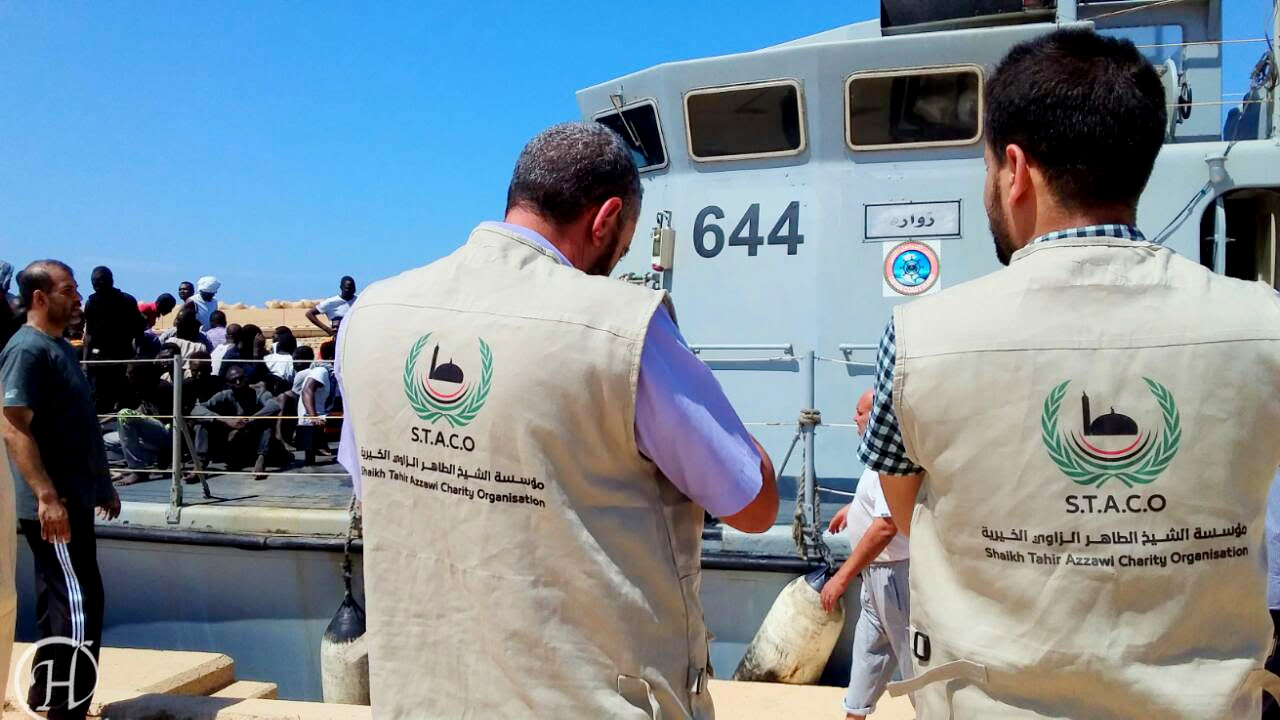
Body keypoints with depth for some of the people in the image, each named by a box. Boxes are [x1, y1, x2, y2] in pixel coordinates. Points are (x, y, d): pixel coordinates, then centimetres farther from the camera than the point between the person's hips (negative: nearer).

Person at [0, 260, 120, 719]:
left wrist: (103, 485, 24)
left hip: (74, 498, 10)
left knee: (61, 602, 16)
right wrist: (46, 496, -27)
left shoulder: (60, 347, 15)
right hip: (53, 504, -10)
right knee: (78, 604, -7)